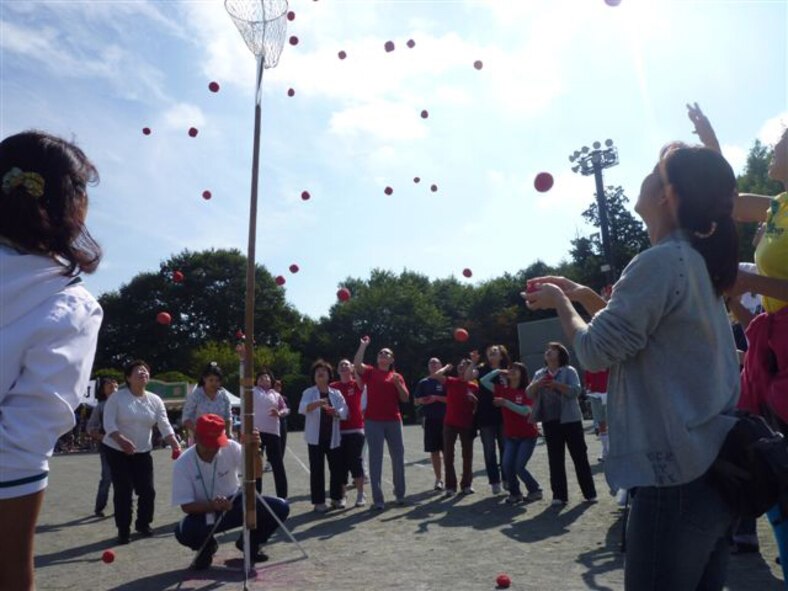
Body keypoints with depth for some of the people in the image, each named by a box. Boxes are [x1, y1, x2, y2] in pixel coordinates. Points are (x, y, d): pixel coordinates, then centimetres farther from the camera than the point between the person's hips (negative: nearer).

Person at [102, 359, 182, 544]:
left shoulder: (155, 400, 0)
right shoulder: (117, 397, -9)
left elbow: (165, 426, -6)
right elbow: (108, 422, -16)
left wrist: (176, 446, -19)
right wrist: (121, 440, -32)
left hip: (143, 452, 4)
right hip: (117, 450, -3)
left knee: (148, 490, 3)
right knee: (123, 491, -3)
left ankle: (143, 524, 24)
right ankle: (123, 529, 13)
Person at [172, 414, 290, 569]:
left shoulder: (231, 448, -14)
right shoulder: (182, 464, -18)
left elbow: (256, 474, -18)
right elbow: (186, 506, -17)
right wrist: (212, 506, -36)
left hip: (236, 504, 1)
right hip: (205, 512, -1)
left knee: (280, 507, -20)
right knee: (184, 532, -35)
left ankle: (249, 542, 10)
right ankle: (207, 546, 5)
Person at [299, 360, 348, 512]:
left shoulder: (336, 393, 8)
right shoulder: (309, 393, 0)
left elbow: (344, 411, -3)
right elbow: (302, 409, -19)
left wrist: (336, 412, -26)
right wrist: (317, 403, -38)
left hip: (333, 437, 3)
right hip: (315, 437, -2)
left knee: (337, 468, 6)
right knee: (317, 470, 0)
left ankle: (336, 497, 21)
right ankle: (318, 501, 9)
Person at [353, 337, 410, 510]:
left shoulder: (397, 377, 11)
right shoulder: (370, 372, 5)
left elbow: (405, 398, 4)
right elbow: (357, 364, -15)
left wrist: (397, 383, -10)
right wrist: (363, 345, -13)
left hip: (393, 421, 3)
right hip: (373, 421, -2)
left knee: (398, 457, 10)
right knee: (375, 459, -1)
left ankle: (400, 494, 28)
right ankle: (377, 499, 5)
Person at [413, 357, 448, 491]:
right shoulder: (423, 383, 9)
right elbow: (416, 401, 12)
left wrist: (437, 398, -14)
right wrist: (422, 400, -9)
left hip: (444, 419, -2)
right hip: (430, 420, 3)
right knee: (434, 451, 6)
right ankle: (438, 479, 16)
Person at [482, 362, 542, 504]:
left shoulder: (527, 391, -13)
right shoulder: (503, 390, 0)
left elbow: (525, 411, -25)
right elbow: (484, 381, 1)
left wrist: (506, 402, -30)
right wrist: (498, 371, -4)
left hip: (528, 436, -4)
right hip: (511, 436, 5)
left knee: (519, 467, -9)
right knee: (507, 465, -6)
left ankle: (536, 491, 15)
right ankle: (515, 493, 17)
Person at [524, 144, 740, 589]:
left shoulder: (661, 260, -18)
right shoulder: (697, 260, 12)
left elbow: (595, 351, -16)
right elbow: (635, 326, 23)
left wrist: (560, 301, 1)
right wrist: (580, 293, 15)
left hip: (676, 473, -9)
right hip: (711, 466, 10)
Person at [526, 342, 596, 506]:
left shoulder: (569, 371, -1)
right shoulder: (539, 374, 11)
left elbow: (575, 391, -14)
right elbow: (529, 394, 3)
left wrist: (556, 384, -24)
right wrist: (537, 384, -16)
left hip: (570, 420, -4)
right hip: (550, 422, 4)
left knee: (580, 456, 3)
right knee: (555, 459, 6)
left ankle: (590, 493, 14)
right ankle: (559, 495, 12)